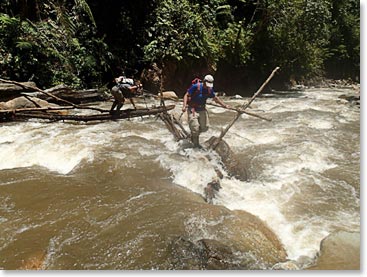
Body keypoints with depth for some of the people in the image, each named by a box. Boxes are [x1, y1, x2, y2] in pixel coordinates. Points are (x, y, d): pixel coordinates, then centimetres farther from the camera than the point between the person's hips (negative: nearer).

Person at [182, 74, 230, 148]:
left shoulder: (210, 89, -1)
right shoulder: (195, 86, -18)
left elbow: (215, 98, 14)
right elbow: (186, 95, -16)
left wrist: (224, 105, 9)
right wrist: (184, 105, -31)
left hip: (202, 109, 6)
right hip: (192, 109, -5)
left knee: (205, 127, 2)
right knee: (195, 127, -11)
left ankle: (194, 135, 30)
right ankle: (196, 144, 9)